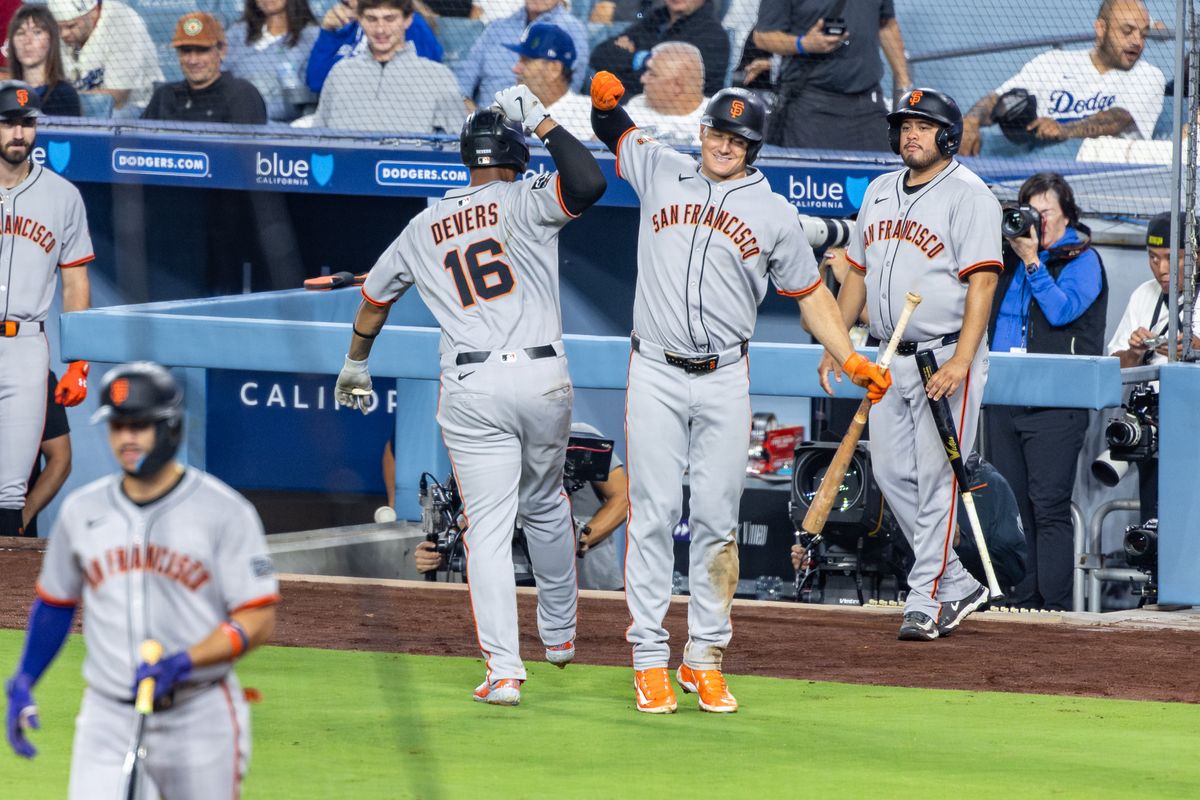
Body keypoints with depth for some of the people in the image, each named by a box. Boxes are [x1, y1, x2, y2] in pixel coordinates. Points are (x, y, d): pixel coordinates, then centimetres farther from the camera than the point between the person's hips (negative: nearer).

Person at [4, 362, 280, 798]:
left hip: (200, 718, -3)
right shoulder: (81, 511, 7)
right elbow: (54, 603, 20)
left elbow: (258, 620, -9)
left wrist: (183, 663, -22)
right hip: (108, 720, 3)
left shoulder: (225, 511, -6)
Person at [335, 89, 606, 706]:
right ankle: (559, 633, 38)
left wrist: (355, 367, 42)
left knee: (488, 527, 0)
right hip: (544, 378, -1)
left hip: (471, 391, 1)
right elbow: (588, 183, -20)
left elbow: (375, 295, 26)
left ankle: (503, 671, -10)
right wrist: (541, 121, -10)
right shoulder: (523, 202, -1)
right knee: (545, 507, 22)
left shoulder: (423, 228, 13)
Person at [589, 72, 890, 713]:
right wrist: (606, 98, -4)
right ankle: (649, 660, 0)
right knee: (653, 514, -3)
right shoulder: (661, 173, 9)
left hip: (724, 381, 1)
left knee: (716, 518, 1)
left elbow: (809, 292, 13)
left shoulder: (774, 215, 7)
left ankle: (705, 659, 8)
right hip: (655, 374, -1)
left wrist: (850, 358, 3)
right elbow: (612, 129, 20)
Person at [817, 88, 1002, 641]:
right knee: (891, 472, 6)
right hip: (891, 360, 8)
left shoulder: (968, 194, -8)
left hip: (947, 356, -8)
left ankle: (926, 601, -5)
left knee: (936, 477, -8)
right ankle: (956, 585, 17)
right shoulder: (880, 191, 14)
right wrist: (835, 343, 14)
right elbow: (858, 272, 21)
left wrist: (961, 361, -24)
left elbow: (981, 282, -16)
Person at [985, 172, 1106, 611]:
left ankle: (1055, 605, -12)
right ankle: (1020, 600, 10)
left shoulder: (1081, 259, 1)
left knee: (1048, 504, -11)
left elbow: (1061, 310, -12)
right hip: (1003, 397, 6)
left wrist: (1032, 261, -13)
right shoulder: (1008, 255, 17)